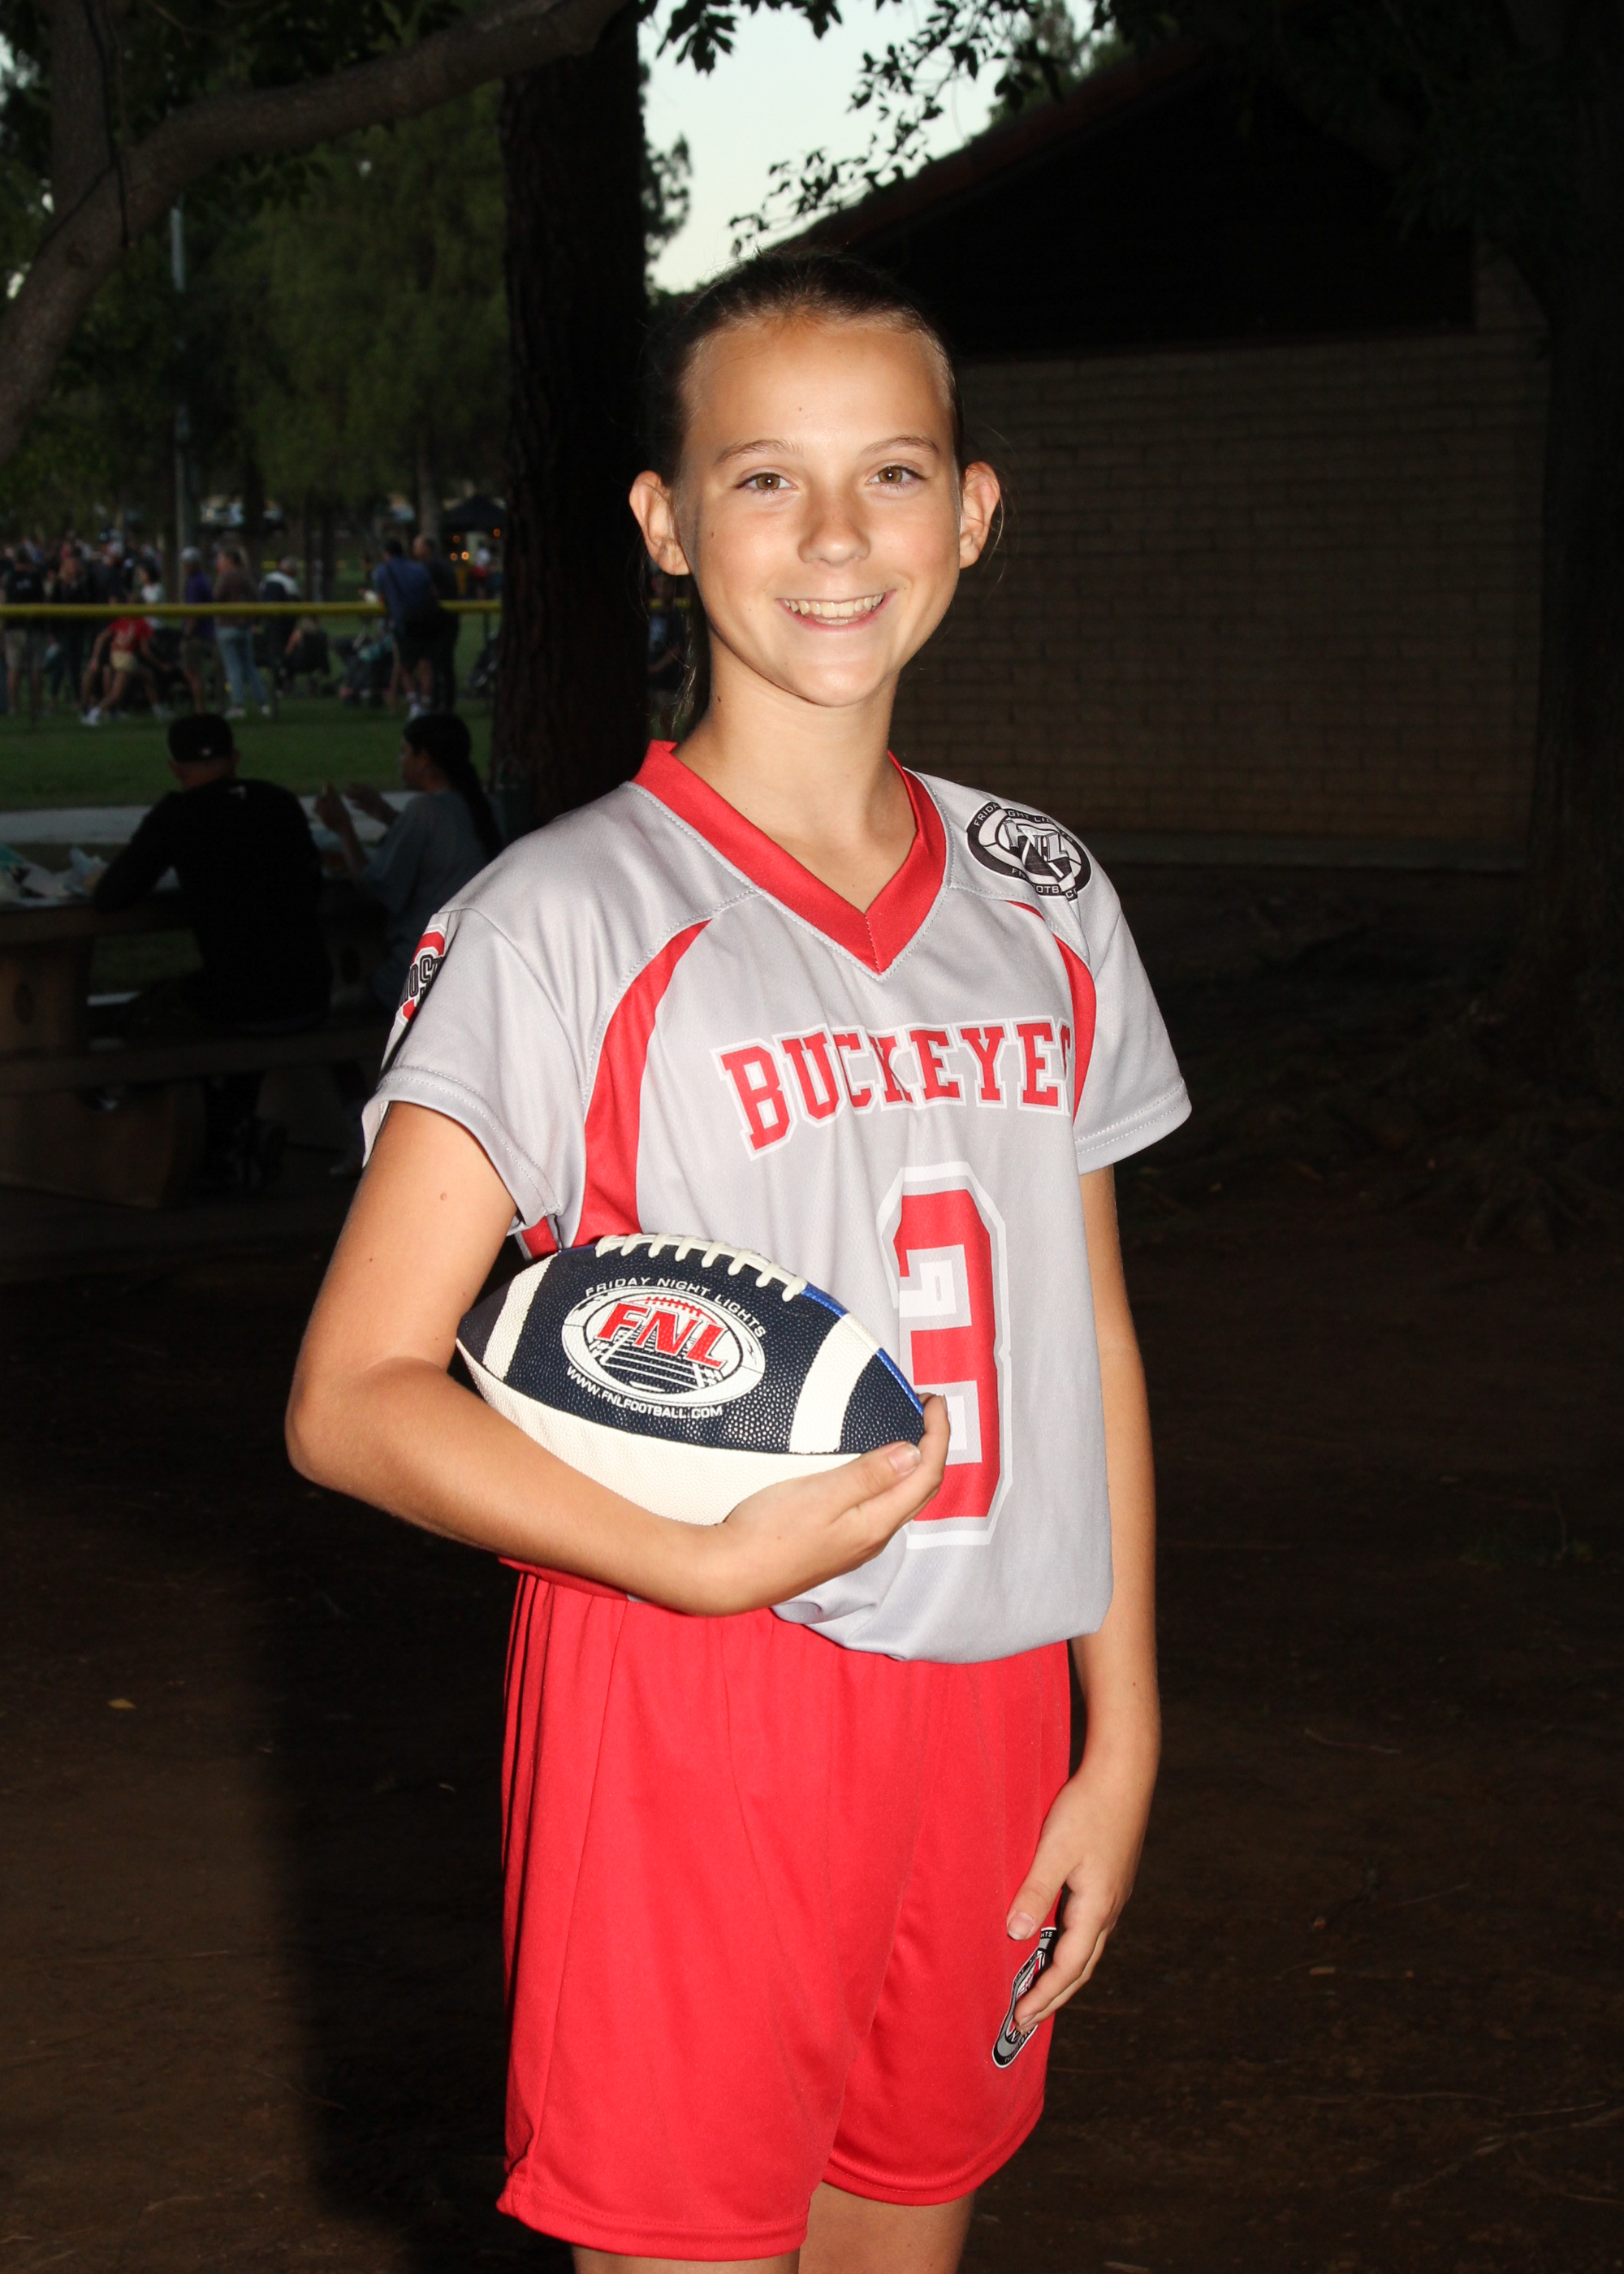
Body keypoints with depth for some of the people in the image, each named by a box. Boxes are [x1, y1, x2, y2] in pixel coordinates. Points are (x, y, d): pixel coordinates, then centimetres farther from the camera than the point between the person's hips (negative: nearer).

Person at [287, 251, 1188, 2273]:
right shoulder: (565, 920, -9)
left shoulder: (1041, 905, 8)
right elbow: (354, 1399, -11)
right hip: (686, 1710, -5)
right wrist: (705, 1562, -22)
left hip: (984, 1706, 5)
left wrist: (1121, 1735, 10)